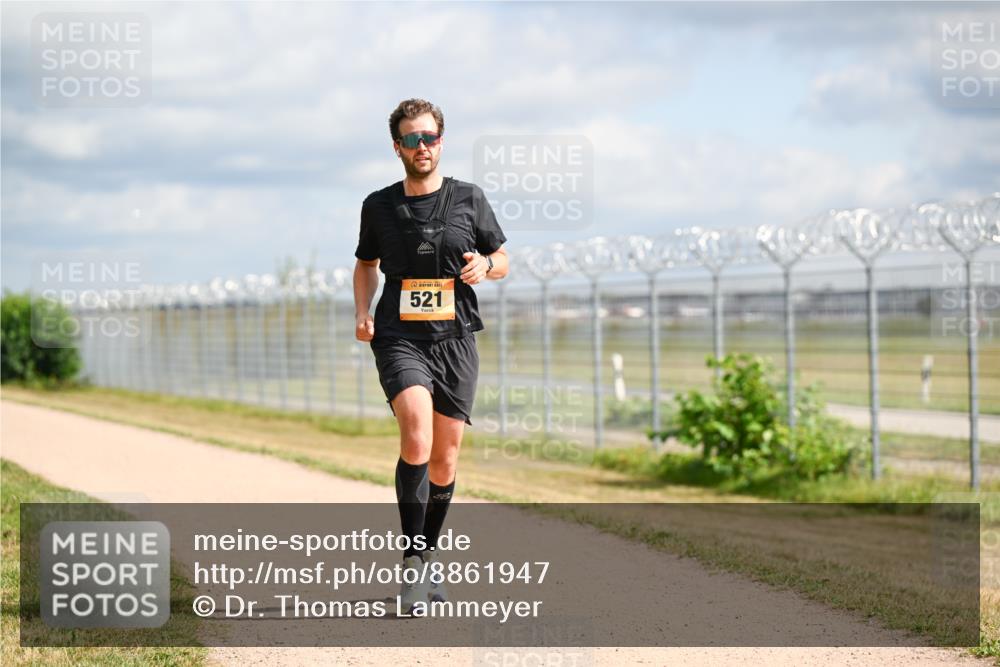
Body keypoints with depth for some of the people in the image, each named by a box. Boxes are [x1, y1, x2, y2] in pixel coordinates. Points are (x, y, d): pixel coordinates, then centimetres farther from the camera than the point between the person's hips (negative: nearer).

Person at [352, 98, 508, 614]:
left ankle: (428, 559, 24)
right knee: (417, 434, -24)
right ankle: (411, 563, -20)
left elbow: (502, 261, 14)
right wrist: (362, 314, 3)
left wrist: (484, 266, -9)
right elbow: (366, 264, 21)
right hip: (400, 338, -2)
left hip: (455, 339, 2)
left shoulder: (469, 200, 5)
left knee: (445, 457, 5)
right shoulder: (379, 206, 6)